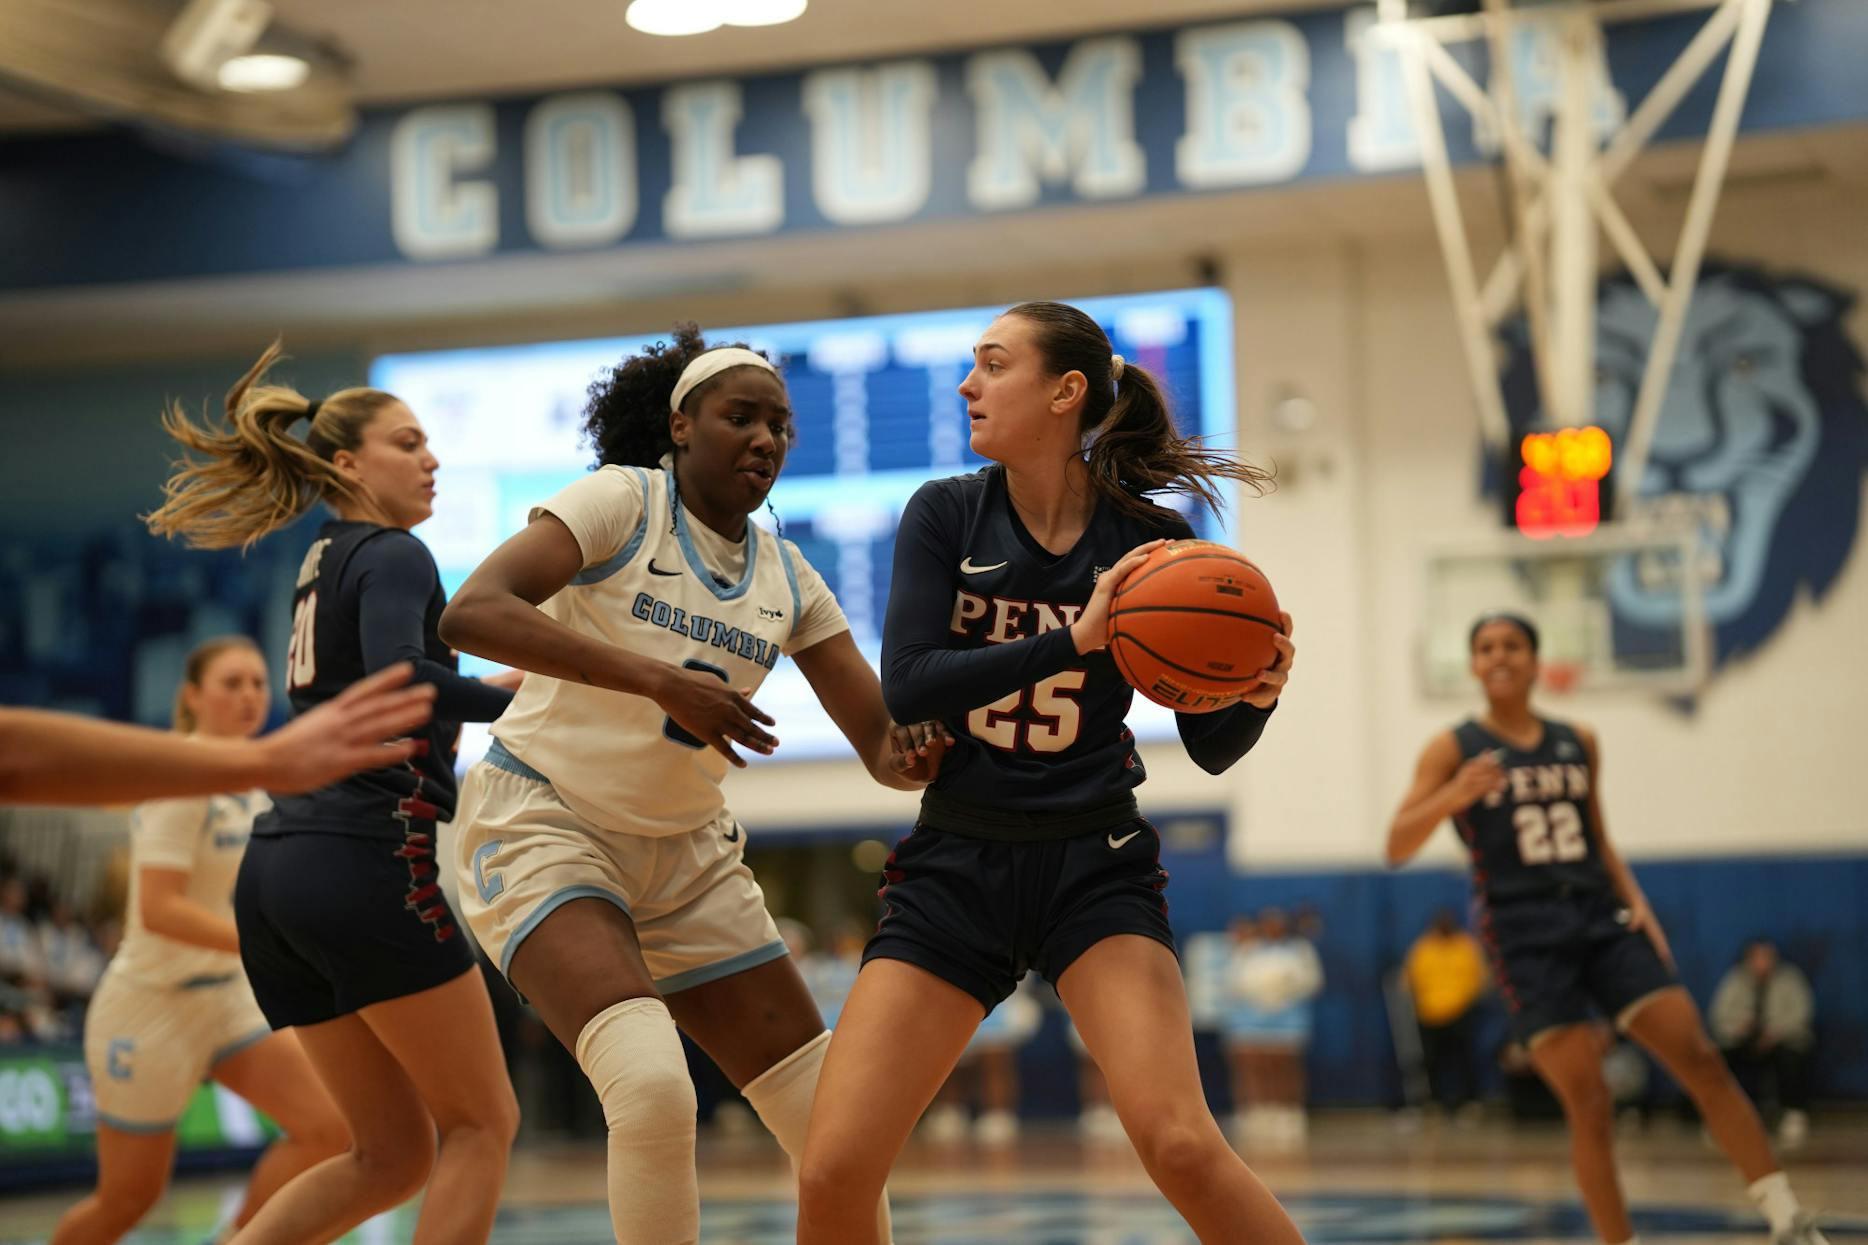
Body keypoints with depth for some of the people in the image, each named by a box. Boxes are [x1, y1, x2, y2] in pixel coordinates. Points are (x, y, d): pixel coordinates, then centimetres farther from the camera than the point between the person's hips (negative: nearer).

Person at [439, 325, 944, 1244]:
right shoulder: (624, 502, -11)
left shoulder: (788, 577, 6)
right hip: (542, 825, -6)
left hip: (685, 854, 6)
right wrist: (661, 679, -32)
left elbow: (883, 742, 2)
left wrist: (917, 755, -23)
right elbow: (471, 614, -26)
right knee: (651, 1083, -30)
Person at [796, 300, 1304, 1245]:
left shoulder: (1151, 541, -4)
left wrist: (1258, 696, -20)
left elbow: (1211, 748, 3)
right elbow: (905, 688, -15)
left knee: (1180, 1145, -24)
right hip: (953, 866, 2)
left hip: (1092, 868, -2)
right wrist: (1076, 640, -24)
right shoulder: (944, 516, -1)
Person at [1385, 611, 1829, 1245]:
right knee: (1589, 1106, -10)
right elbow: (1396, 849, -6)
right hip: (1527, 937, -4)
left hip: (1602, 919, 4)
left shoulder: (1579, 743, 12)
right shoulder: (1454, 750, 1)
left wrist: (1636, 901, 6)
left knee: (1702, 1061, -7)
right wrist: (1452, 798, -24)